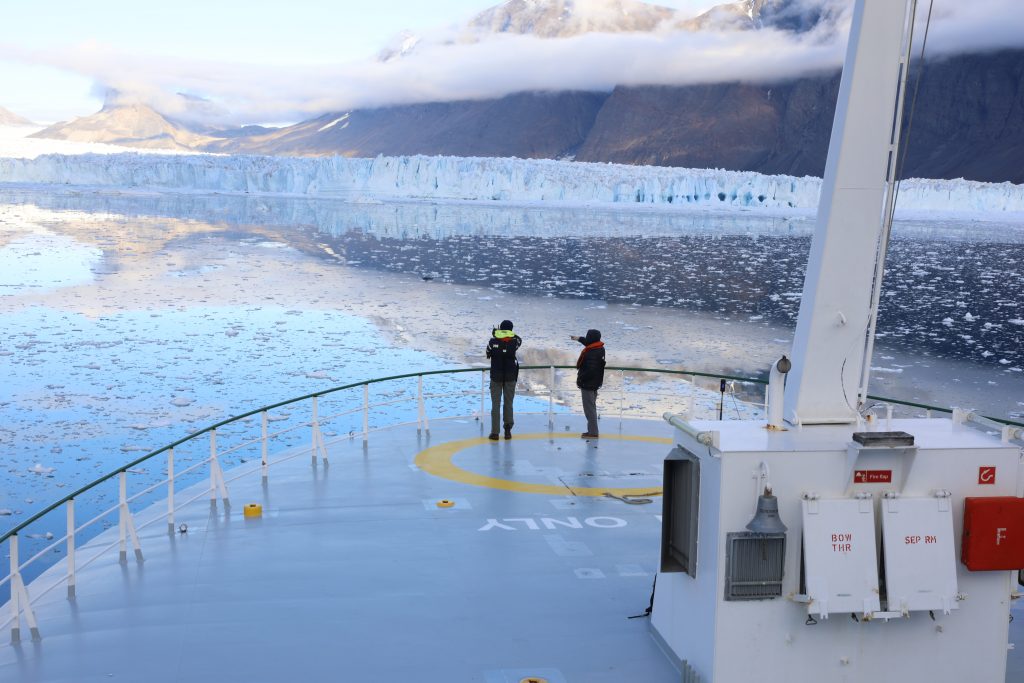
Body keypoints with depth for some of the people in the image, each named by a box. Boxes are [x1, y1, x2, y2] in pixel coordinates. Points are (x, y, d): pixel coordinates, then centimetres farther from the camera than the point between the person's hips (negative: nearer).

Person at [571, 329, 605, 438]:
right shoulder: (599, 348, 3)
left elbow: (590, 371, -31)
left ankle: (592, 432, 1)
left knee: (589, 408, -3)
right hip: (595, 383, 10)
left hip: (588, 384, -10)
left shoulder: (591, 353, -27)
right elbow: (589, 343, 28)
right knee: (591, 407, 18)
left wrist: (580, 380, -17)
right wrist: (579, 339, 35)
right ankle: (592, 430, 25)